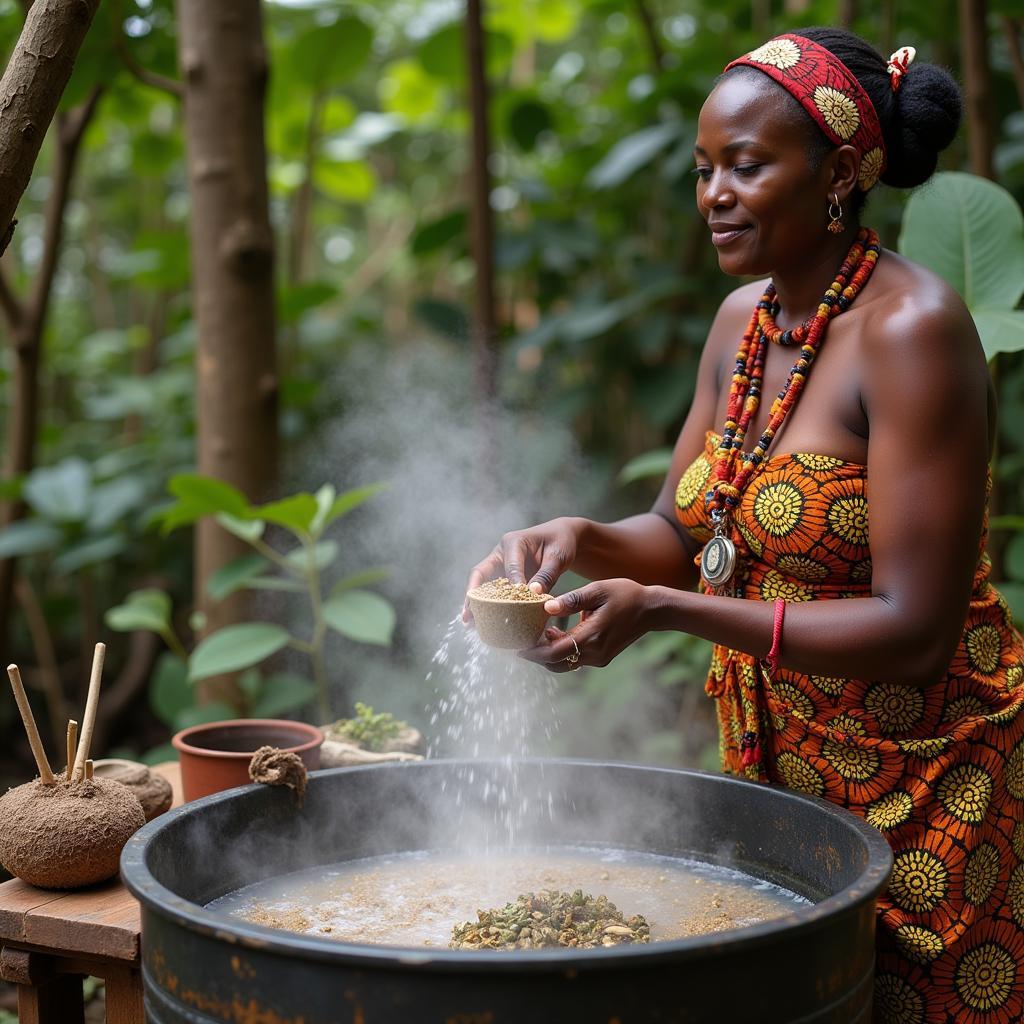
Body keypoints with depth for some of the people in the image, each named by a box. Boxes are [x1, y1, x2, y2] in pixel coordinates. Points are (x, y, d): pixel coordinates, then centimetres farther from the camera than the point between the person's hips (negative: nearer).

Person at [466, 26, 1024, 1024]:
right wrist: (585, 543, -10)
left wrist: (661, 611, -27)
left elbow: (914, 630, -23)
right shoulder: (743, 320, 4)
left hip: (922, 785, -7)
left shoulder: (911, 327, -20)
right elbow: (682, 535, 12)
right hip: (773, 767, 7)